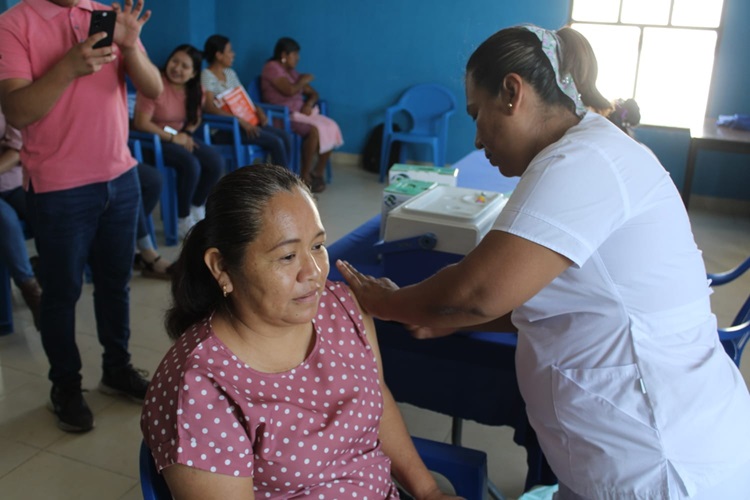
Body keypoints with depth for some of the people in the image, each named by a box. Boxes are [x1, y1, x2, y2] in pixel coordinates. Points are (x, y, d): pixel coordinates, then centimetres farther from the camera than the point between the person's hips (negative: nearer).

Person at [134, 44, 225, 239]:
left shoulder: (194, 89, 2)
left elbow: (196, 119, 14)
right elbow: (141, 123, -21)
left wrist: (186, 134, -8)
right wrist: (173, 138, -19)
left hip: (180, 137, 7)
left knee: (216, 162, -15)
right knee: (191, 165, -31)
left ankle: (197, 209, 7)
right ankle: (184, 220, -11)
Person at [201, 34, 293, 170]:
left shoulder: (230, 73, 16)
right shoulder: (206, 76, -9)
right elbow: (209, 107, -21)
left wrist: (258, 110, -4)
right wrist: (241, 121, -28)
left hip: (244, 121, 8)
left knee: (284, 136, -12)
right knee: (275, 142, -22)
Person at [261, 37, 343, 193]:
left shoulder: (292, 72, 18)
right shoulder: (272, 68, -7)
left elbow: (313, 93, 18)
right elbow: (289, 90, -21)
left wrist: (309, 103, -5)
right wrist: (304, 80, -3)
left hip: (301, 112, 8)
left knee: (331, 127, -14)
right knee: (314, 130, -31)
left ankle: (318, 172, -8)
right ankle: (305, 176, -18)